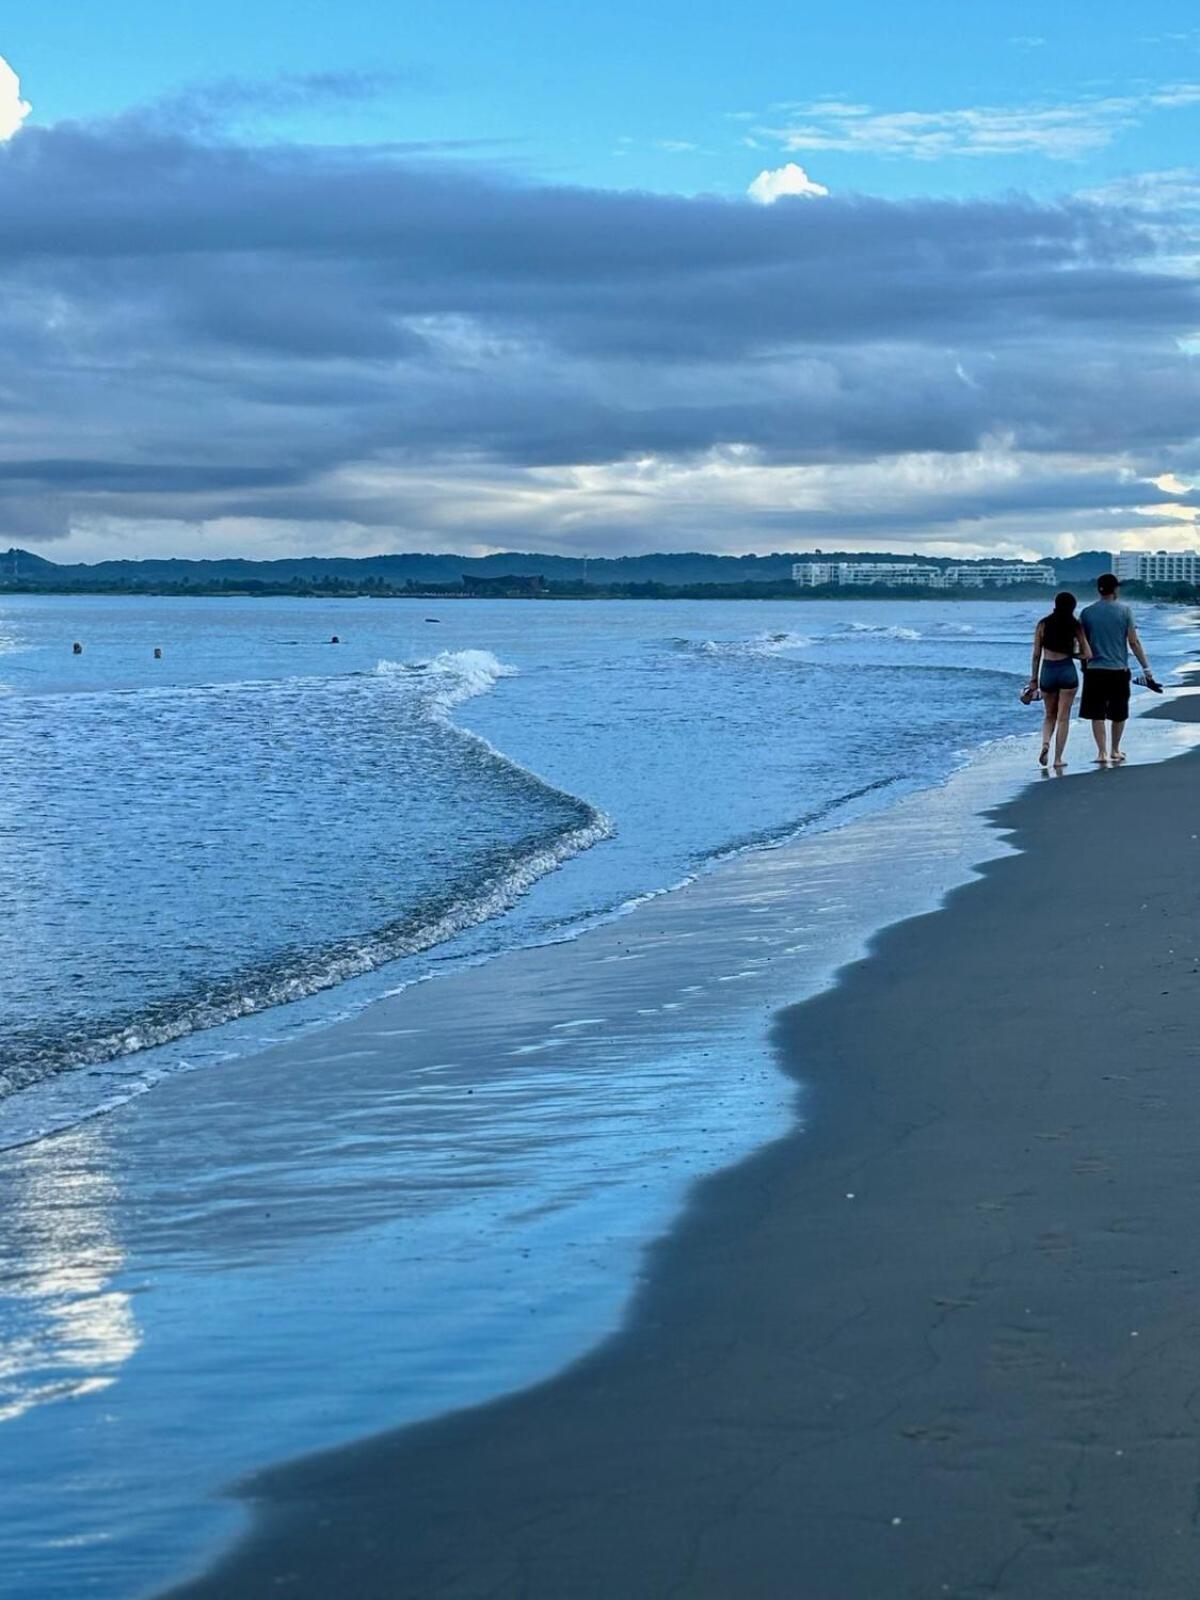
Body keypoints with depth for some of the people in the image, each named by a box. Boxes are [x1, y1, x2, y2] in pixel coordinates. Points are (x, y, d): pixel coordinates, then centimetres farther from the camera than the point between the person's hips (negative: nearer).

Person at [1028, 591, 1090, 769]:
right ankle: (1058, 758, 4)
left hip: (1047, 671, 1)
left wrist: (1033, 679, 8)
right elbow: (1087, 654, -3)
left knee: (1049, 716, 17)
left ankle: (1045, 743, -9)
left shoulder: (1043, 624, 1)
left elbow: (1036, 654, 2)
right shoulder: (1075, 626, -2)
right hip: (1067, 671, -1)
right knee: (1063, 718, 6)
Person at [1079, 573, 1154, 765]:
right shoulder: (1124, 611, -3)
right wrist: (1146, 667, 4)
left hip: (1095, 670, 0)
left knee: (1097, 714, 2)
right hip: (1119, 670, 0)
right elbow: (1134, 643, -3)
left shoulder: (1087, 612, 0)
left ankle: (1102, 752, -6)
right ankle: (1115, 750, 25)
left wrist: (1084, 665, 19)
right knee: (1119, 714, 15)